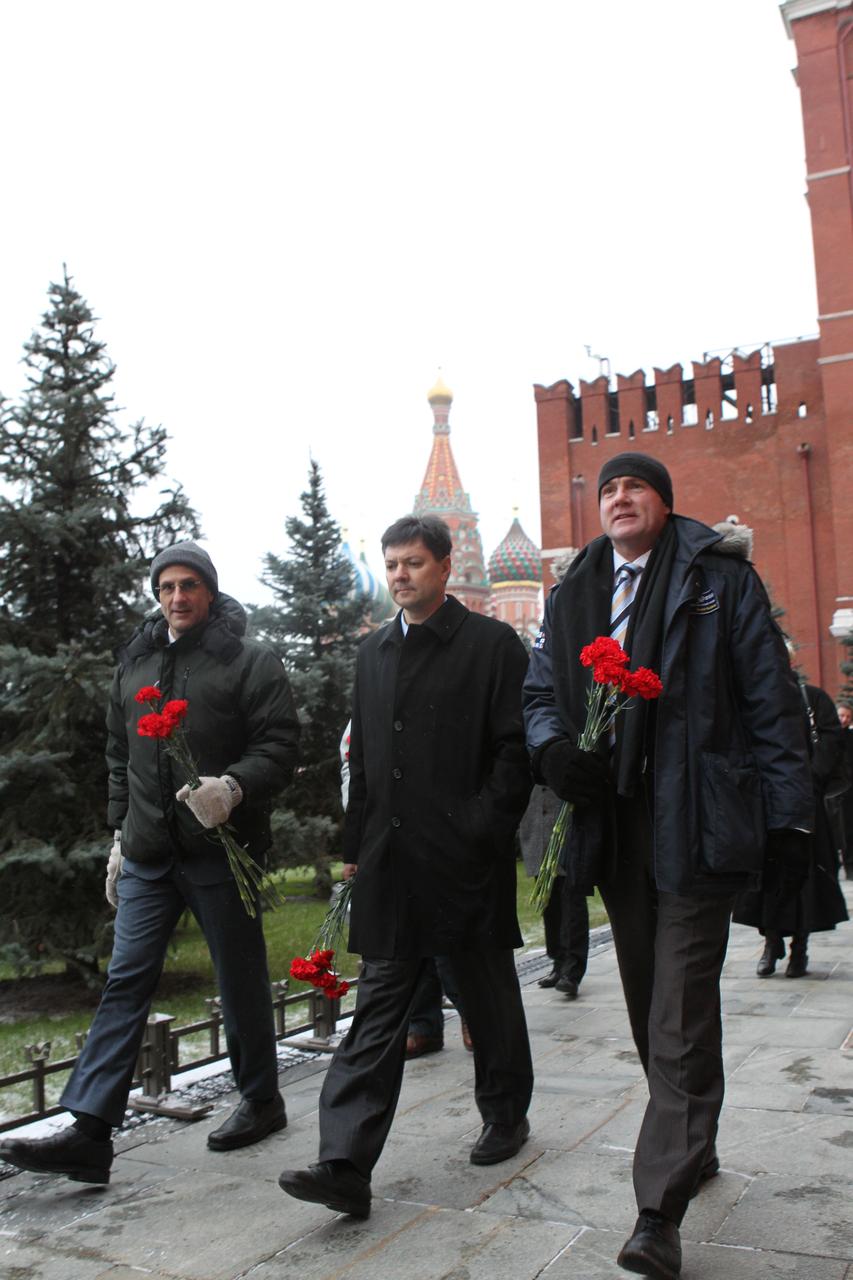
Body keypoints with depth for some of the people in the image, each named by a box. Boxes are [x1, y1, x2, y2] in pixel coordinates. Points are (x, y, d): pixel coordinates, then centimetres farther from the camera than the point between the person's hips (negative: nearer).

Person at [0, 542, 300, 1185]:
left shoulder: (251, 662, -4)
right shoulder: (136, 663, 14)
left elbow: (280, 746, -10)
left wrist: (234, 786, -27)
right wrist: (122, 832, 18)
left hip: (223, 850, -5)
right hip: (148, 857, 5)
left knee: (242, 980, 8)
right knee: (125, 983, 2)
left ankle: (261, 1101, 27)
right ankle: (89, 1132, 4)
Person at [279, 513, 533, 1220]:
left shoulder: (493, 644, -4)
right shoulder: (374, 652, 13)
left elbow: (516, 749, -7)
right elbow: (362, 758, 15)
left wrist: (482, 832, -13)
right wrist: (357, 846, 11)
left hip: (466, 860, -4)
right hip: (390, 863, 4)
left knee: (490, 997, 13)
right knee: (378, 1007, 3)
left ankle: (507, 1116, 35)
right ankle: (345, 1166, 4)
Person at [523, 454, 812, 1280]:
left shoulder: (721, 579, 2)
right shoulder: (570, 597, 13)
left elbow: (770, 699, -1)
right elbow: (539, 691, 15)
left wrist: (787, 813, -6)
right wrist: (552, 747, -9)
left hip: (697, 821, -4)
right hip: (614, 826, 5)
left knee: (680, 1015, -5)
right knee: (649, 1009, 15)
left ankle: (659, 1211, 1)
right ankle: (693, 1148, 36)